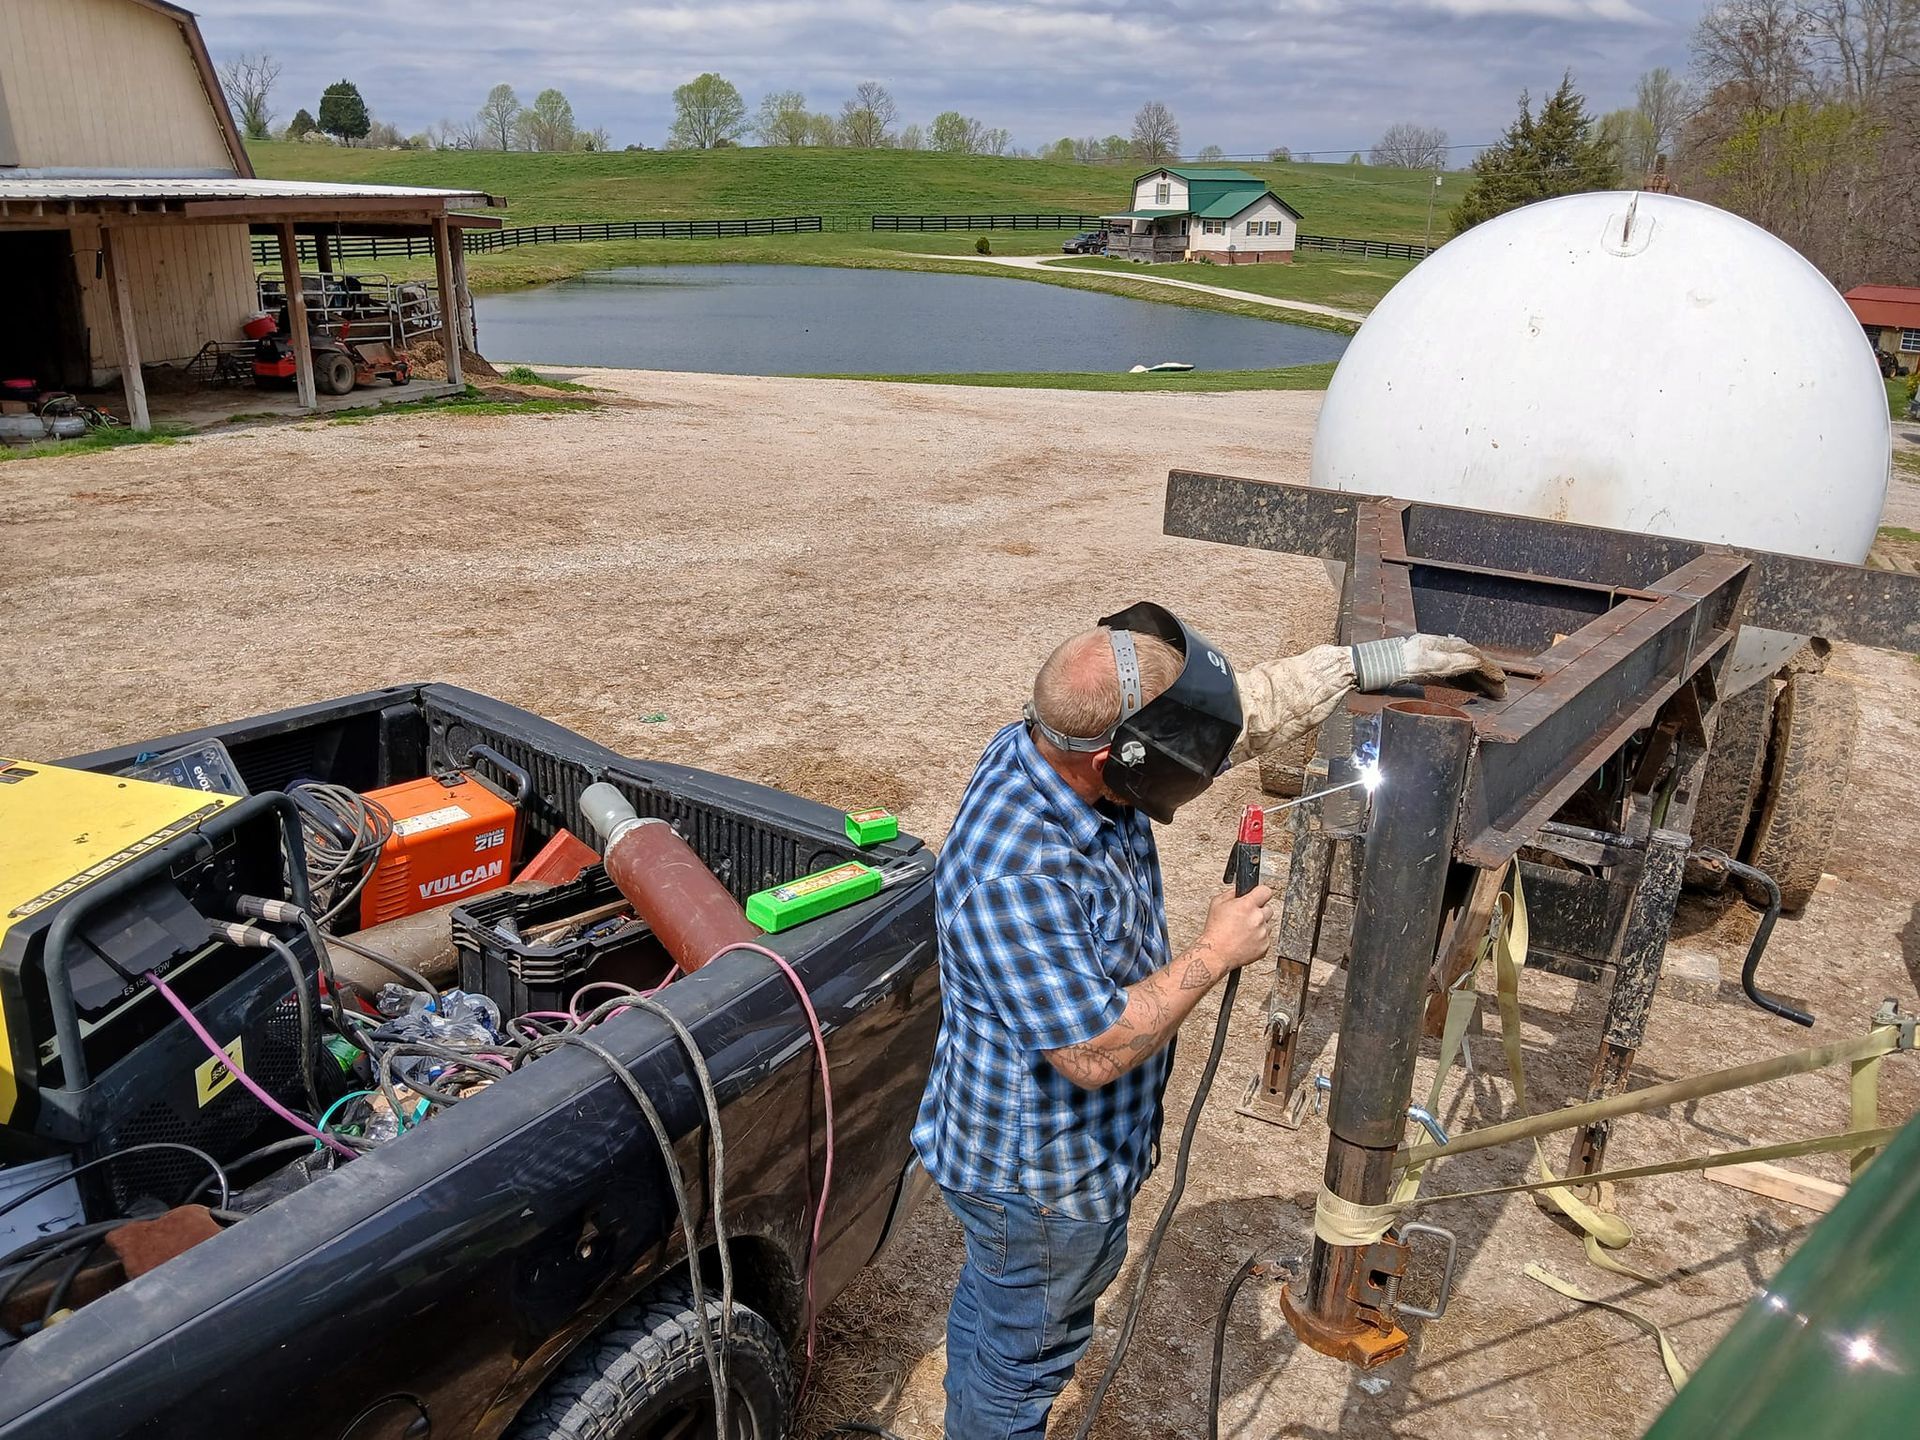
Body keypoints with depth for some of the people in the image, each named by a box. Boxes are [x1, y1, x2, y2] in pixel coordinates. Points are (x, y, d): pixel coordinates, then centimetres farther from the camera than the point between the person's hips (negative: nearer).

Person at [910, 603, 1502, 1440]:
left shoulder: (1064, 745, -14)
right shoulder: (1017, 876, -40)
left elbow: (1242, 709, -3)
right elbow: (1094, 1053, -34)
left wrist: (1372, 663, -5)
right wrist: (1216, 955, -25)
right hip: (1041, 1181, -9)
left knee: (992, 1315, 31)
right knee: (1027, 1350, 18)